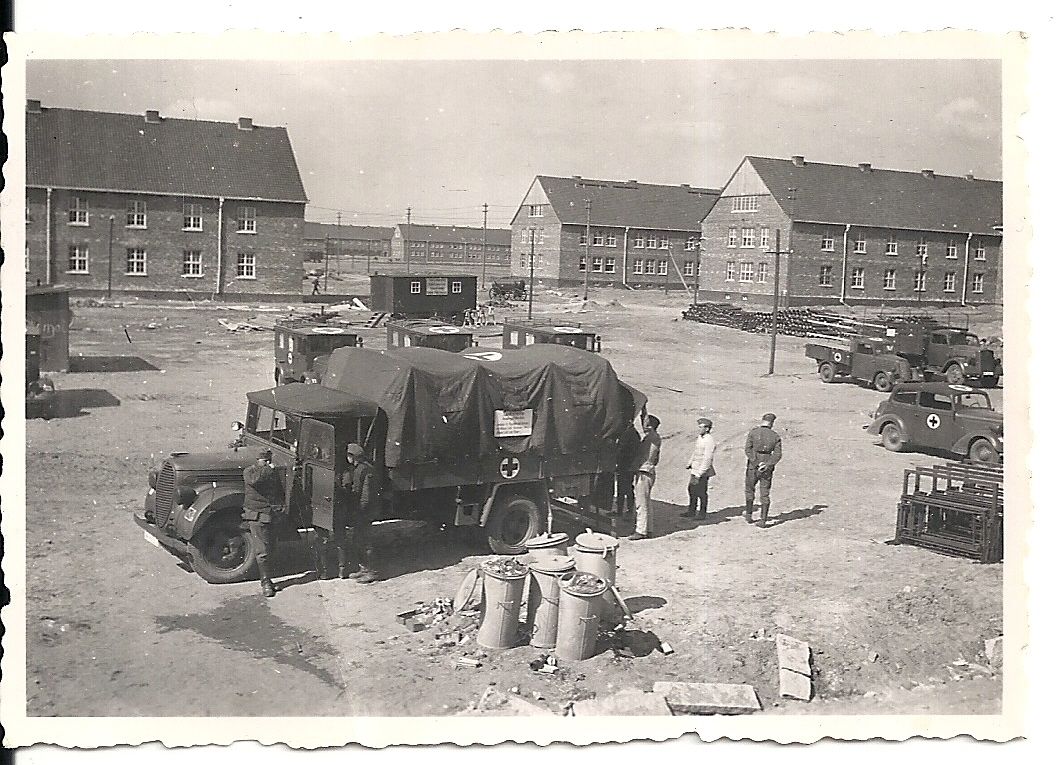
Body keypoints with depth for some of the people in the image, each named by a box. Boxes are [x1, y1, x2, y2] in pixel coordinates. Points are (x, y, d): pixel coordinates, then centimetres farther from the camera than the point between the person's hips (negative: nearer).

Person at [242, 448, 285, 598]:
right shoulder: (249, 471, -3)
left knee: (268, 548, 12)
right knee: (261, 551, -7)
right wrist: (267, 470, -20)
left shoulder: (273, 472, 15)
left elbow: (279, 490, 25)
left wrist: (280, 505, 10)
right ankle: (265, 582, -5)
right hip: (257, 516, -6)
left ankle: (266, 578, 24)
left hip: (272, 514, 6)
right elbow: (253, 480, -27)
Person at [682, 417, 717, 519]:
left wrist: (699, 474, -22)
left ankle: (702, 513, 14)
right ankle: (692, 511, 25)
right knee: (692, 490, 14)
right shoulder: (700, 437, 10)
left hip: (703, 472, -9)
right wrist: (690, 464, 9)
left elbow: (707, 459, -21)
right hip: (695, 470, 9)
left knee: (701, 492, 1)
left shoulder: (709, 440, -18)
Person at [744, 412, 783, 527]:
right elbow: (777, 455, -7)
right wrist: (767, 465, -15)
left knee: (749, 490, 19)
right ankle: (763, 520, 6)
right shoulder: (776, 437, 0)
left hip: (753, 467, -1)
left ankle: (748, 515, 28)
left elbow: (747, 449, -13)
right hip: (767, 470, 1)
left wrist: (756, 462, -16)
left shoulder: (753, 432, -5)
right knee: (765, 495, 9)